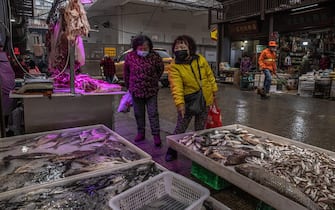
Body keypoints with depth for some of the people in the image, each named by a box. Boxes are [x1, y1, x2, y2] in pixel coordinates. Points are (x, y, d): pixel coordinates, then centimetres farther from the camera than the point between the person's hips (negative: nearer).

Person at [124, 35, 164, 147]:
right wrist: (129, 85, 15)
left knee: (153, 113, 1)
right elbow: (126, 72, 10)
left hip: (151, 90, -2)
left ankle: (156, 135, 9)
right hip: (136, 90, 2)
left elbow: (161, 69, 8)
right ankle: (141, 132, 28)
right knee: (139, 113, 13)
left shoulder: (154, 56, -8)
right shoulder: (130, 56, -3)